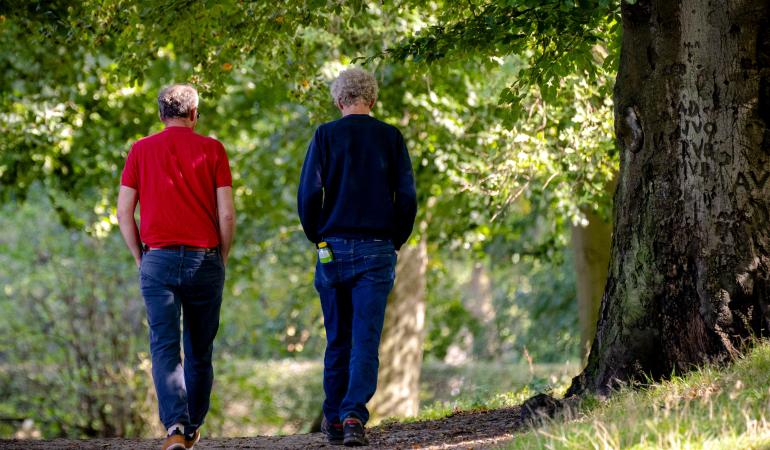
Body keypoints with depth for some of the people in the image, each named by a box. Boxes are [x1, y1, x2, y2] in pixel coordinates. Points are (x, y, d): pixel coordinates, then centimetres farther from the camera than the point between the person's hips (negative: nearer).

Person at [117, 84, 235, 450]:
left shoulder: (140, 150, 5)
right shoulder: (212, 149, 2)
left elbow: (124, 211, 1)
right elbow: (226, 214, -2)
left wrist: (140, 258, 12)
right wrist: (221, 259, 11)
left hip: (157, 258, 0)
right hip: (204, 258, 0)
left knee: (164, 348, -5)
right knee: (199, 350, 14)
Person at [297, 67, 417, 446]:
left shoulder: (325, 136, -1)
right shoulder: (391, 137, 2)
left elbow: (309, 194, -6)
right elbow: (407, 197, -1)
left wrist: (317, 238, 9)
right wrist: (395, 242, 11)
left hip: (333, 249, 1)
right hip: (377, 251, -1)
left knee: (337, 340, 12)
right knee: (366, 340, -3)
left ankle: (333, 419, 16)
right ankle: (354, 414, -17)